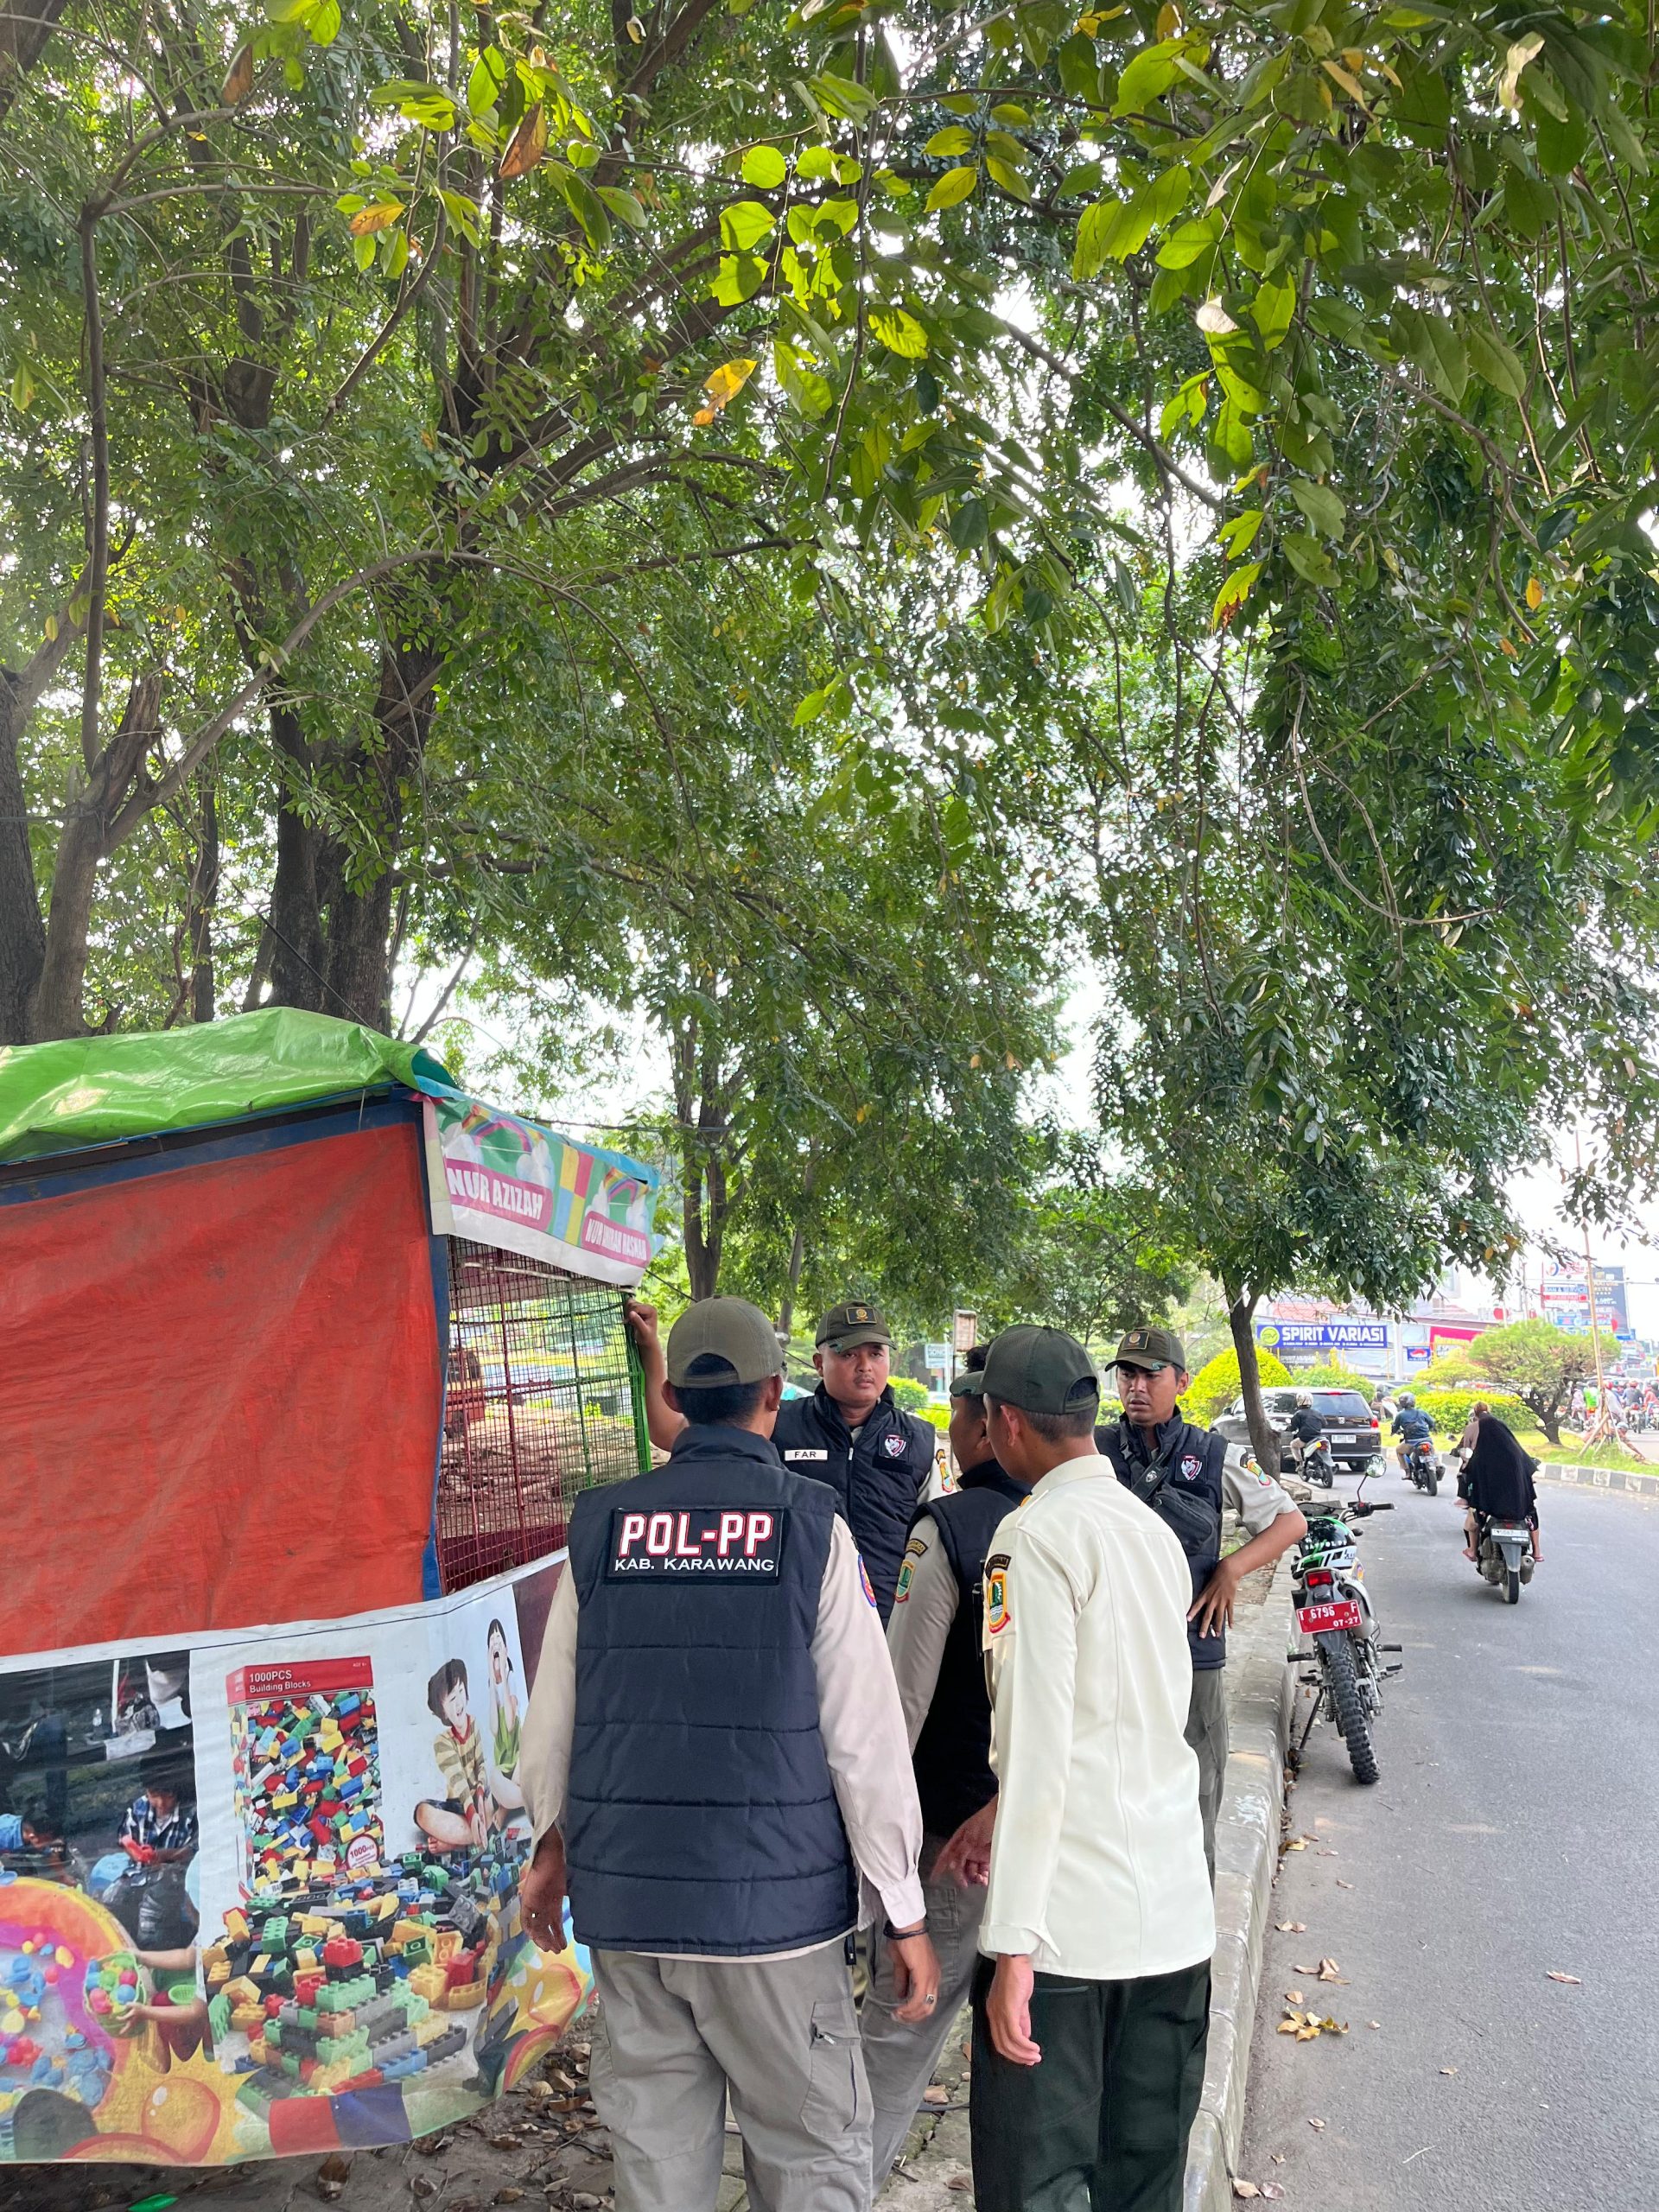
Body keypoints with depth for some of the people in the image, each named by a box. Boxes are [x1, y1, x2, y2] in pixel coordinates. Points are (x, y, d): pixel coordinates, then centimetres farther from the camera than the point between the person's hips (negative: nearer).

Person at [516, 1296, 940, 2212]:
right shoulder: (811, 1526, -9)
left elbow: (551, 1715, 6)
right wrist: (903, 1913, 1)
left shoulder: (601, 1526, 0)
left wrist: (553, 1839, 24)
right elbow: (866, 1734, -9)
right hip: (772, 1903, -3)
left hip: (625, 1904, 3)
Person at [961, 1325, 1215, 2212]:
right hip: (1175, 1911, 8)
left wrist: (1014, 1942, -16)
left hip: (1066, 1918, -7)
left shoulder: (1035, 1535, -13)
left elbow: (1036, 1744, -19)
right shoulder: (1158, 1531, 10)